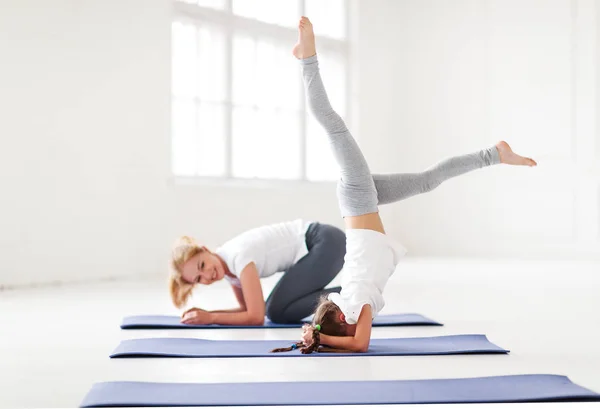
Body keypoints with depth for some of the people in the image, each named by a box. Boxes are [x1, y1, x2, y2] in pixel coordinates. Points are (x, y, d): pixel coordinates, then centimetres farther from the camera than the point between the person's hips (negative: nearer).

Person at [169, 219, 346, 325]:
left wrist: (211, 318, -17)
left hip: (327, 243, -9)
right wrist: (206, 313, 0)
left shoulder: (238, 256, -23)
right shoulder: (226, 264, 3)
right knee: (272, 308, 9)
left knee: (278, 312, -13)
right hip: (312, 247, 9)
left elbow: (256, 317, -22)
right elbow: (248, 309, 14)